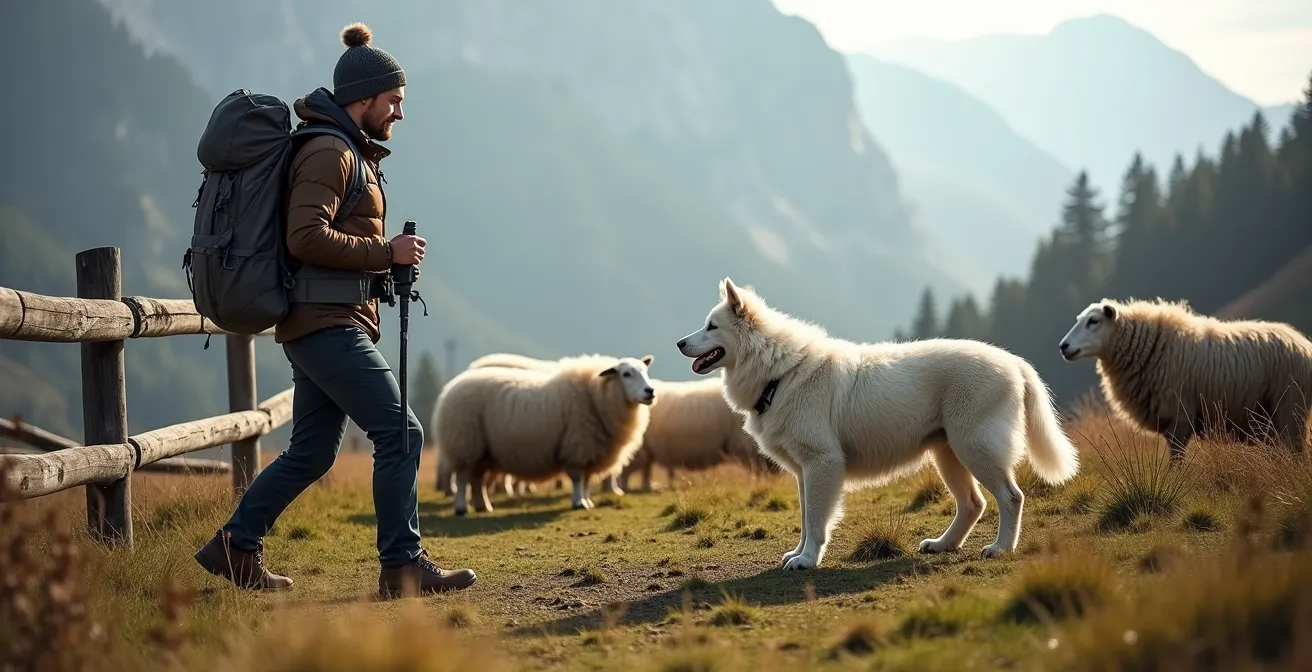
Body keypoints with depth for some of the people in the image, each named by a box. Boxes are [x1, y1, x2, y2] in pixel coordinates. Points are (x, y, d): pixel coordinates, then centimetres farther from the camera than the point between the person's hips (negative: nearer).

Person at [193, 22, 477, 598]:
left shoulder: (351, 153, 20)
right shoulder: (329, 152, -12)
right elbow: (306, 237, -23)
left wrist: (387, 259, 13)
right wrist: (386, 252, -18)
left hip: (333, 323, 11)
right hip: (328, 322, -11)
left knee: (311, 452, 12)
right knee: (399, 432, -12)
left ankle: (235, 547, 17)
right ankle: (402, 567, -10)